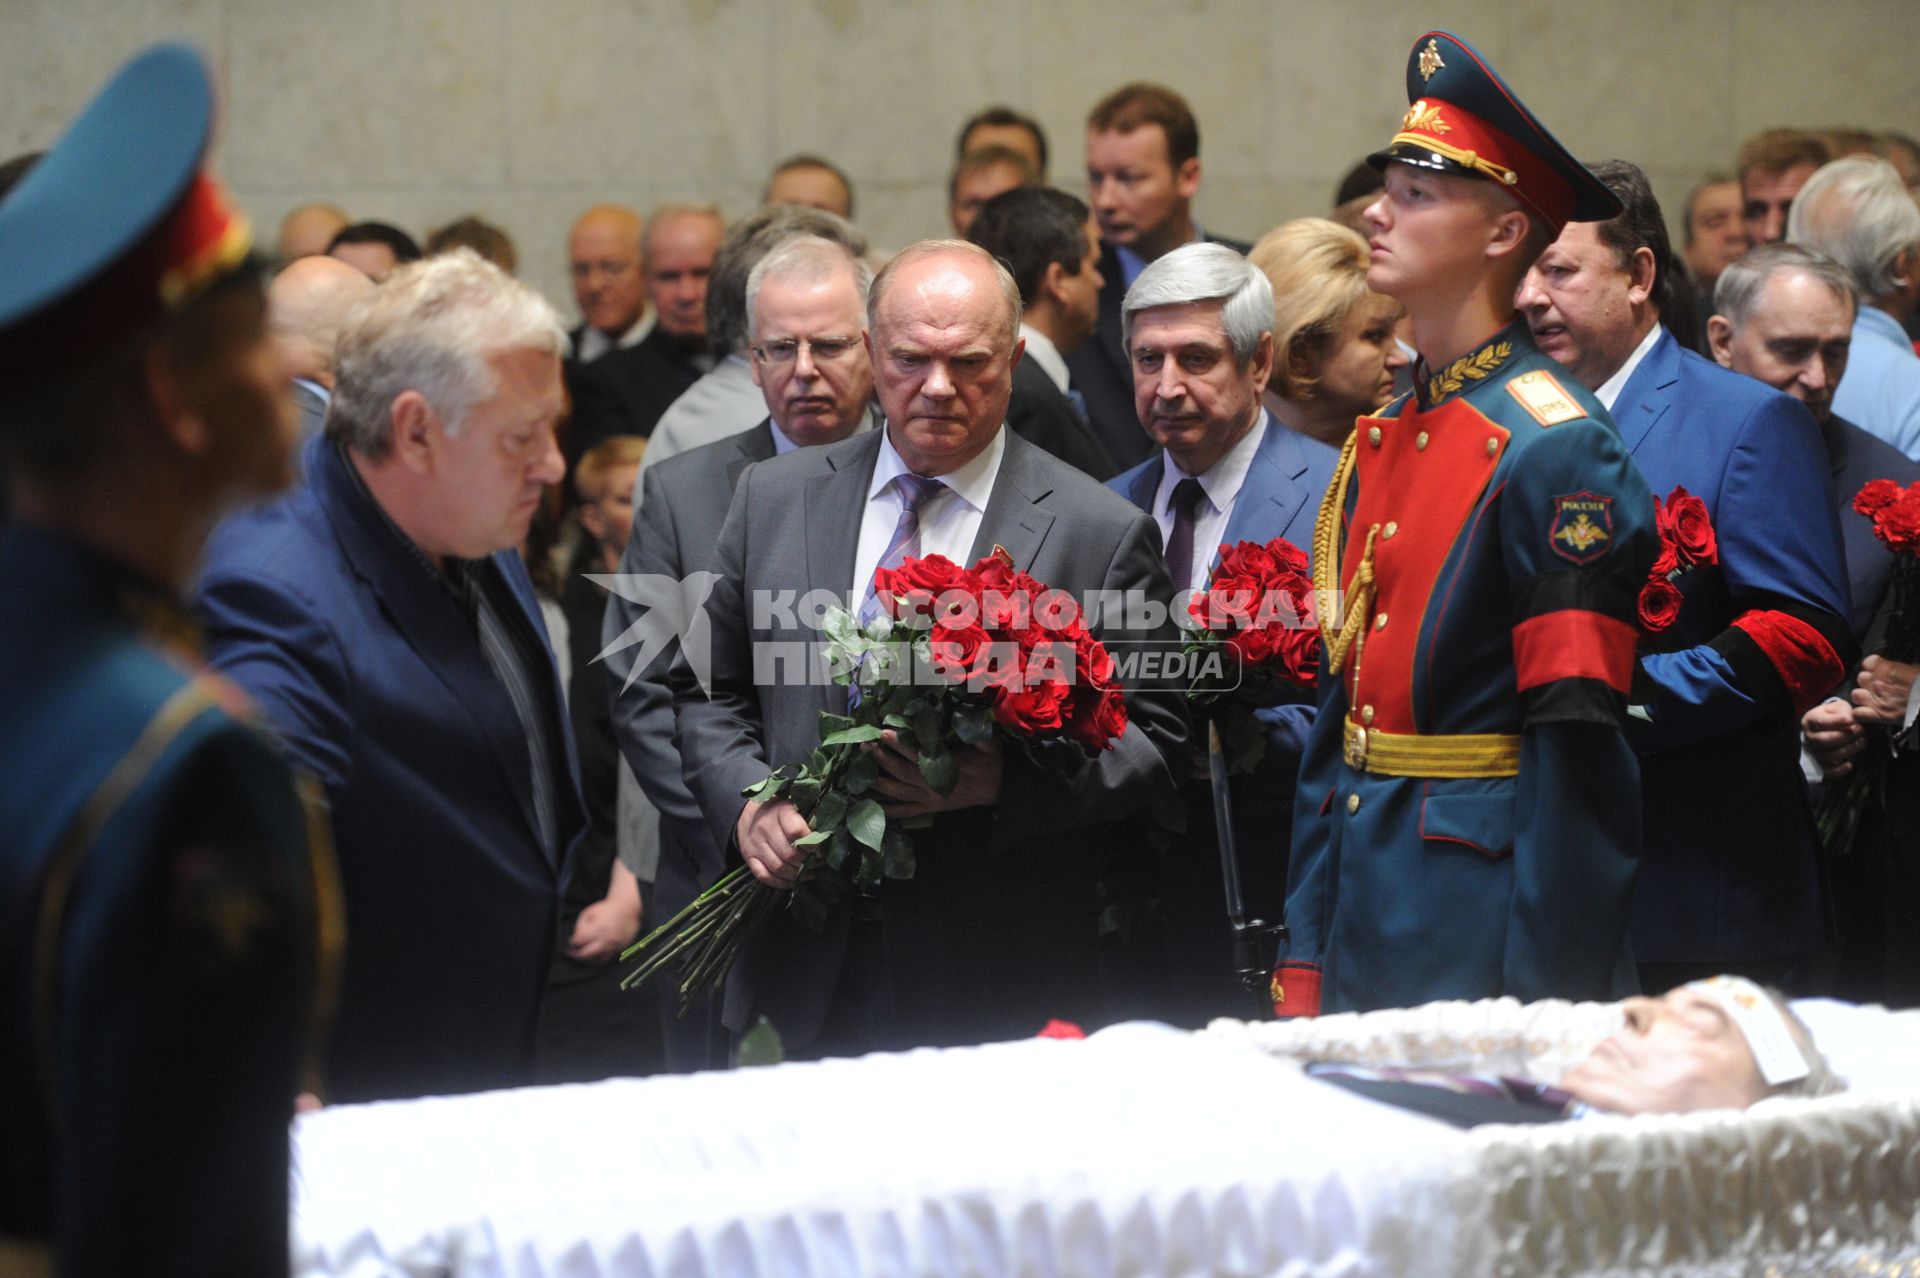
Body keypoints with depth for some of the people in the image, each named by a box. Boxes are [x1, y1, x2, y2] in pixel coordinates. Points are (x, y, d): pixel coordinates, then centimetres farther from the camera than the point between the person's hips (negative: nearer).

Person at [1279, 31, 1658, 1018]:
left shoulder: (1558, 450, -13)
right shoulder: (1376, 446, 11)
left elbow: (1577, 745, -16)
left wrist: (1545, 1002, -18)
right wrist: (1303, 964, 11)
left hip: (1485, 939, -8)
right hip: (1365, 932, 8)